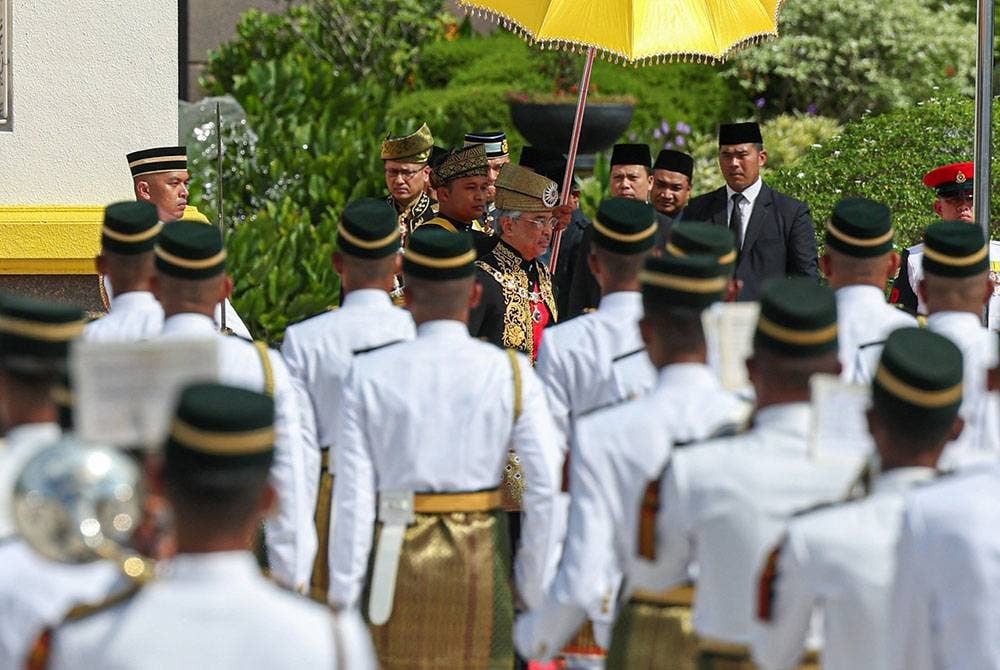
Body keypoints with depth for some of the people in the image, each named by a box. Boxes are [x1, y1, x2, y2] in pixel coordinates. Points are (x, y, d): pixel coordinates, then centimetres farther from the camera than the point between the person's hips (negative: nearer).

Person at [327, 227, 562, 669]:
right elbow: (546, 486, -8)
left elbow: (354, 492, -7)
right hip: (480, 563, 0)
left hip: (396, 563, 0)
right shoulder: (511, 375, -4)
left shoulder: (368, 376, -5)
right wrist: (534, 584, 2)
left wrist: (343, 595, -1)